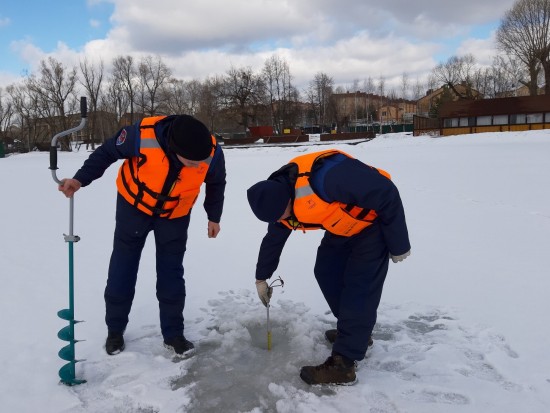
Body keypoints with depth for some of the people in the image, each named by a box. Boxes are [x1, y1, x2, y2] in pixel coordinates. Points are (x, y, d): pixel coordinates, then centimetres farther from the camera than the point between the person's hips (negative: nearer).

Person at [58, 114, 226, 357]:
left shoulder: (212, 153, -28)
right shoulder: (142, 136, -35)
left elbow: (216, 184, -4)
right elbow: (107, 152, -14)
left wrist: (214, 217, 5)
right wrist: (80, 180, -22)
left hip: (175, 214, 1)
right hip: (134, 205, 0)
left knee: (171, 274, 2)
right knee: (122, 269, 6)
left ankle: (173, 334, 18)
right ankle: (115, 330, 25)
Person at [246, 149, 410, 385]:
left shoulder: (326, 178, -39)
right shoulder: (279, 196, -10)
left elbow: (387, 195, -30)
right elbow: (273, 239, 9)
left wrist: (398, 245, -20)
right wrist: (261, 278, 19)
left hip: (374, 221, -8)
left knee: (359, 287, -11)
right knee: (326, 273, 8)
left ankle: (342, 364, -6)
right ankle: (355, 331, 26)